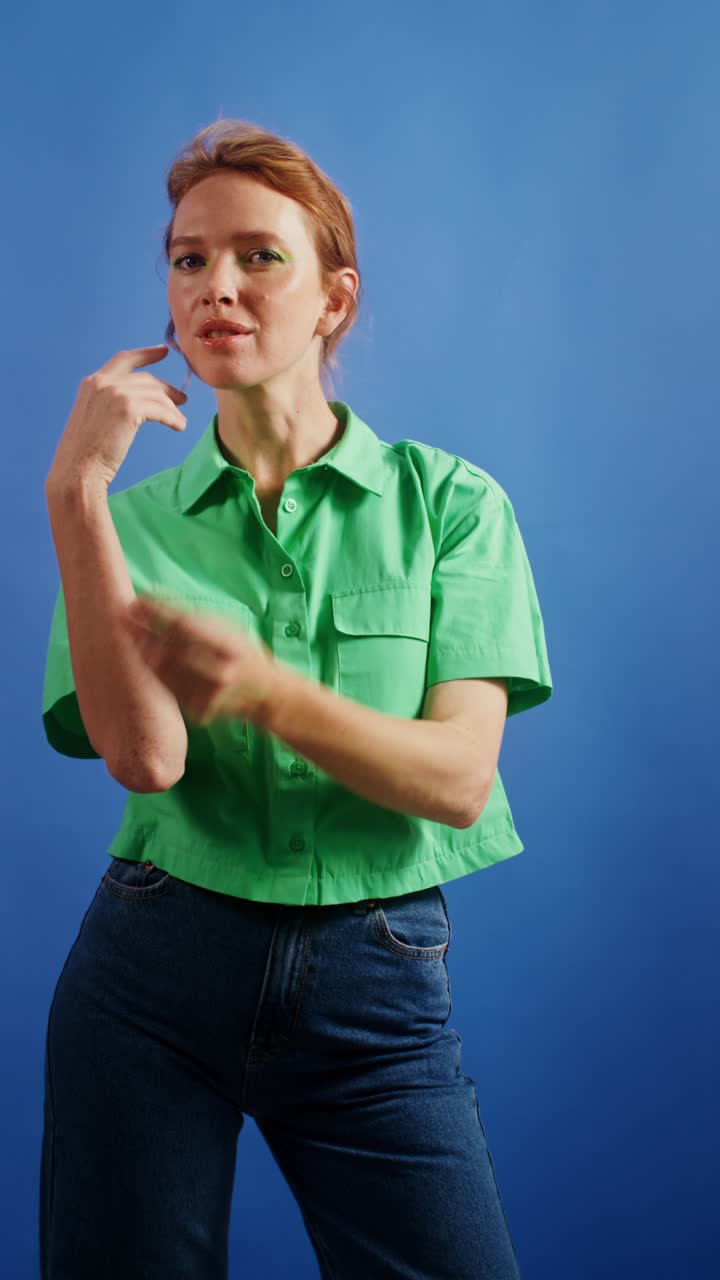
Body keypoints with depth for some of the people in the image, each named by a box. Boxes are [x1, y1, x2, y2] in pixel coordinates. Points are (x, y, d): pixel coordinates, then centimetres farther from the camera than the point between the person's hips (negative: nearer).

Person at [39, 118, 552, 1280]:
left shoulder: (447, 500, -1)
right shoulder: (137, 517, 2)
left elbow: (459, 778, -10)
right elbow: (144, 758, -14)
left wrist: (270, 692, -25)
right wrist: (76, 495, -17)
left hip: (376, 983, -1)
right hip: (155, 966, 1)